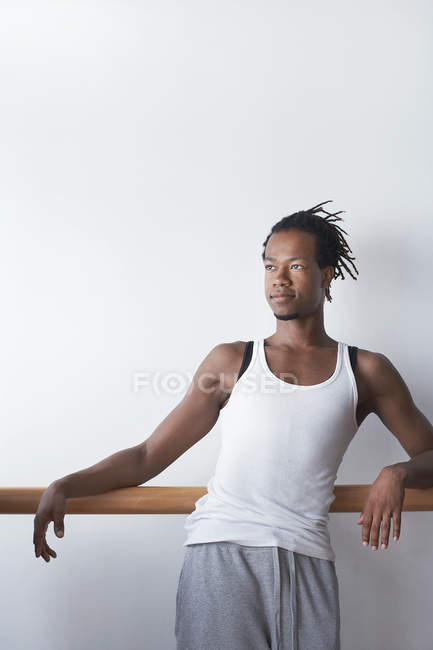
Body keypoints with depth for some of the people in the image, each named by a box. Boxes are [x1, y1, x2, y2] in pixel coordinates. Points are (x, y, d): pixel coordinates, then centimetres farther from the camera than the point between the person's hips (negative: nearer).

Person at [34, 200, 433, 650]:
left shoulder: (365, 372, 12)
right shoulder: (231, 360, 11)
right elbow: (147, 457, 10)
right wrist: (65, 486, -1)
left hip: (306, 561, 1)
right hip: (220, 552, 0)